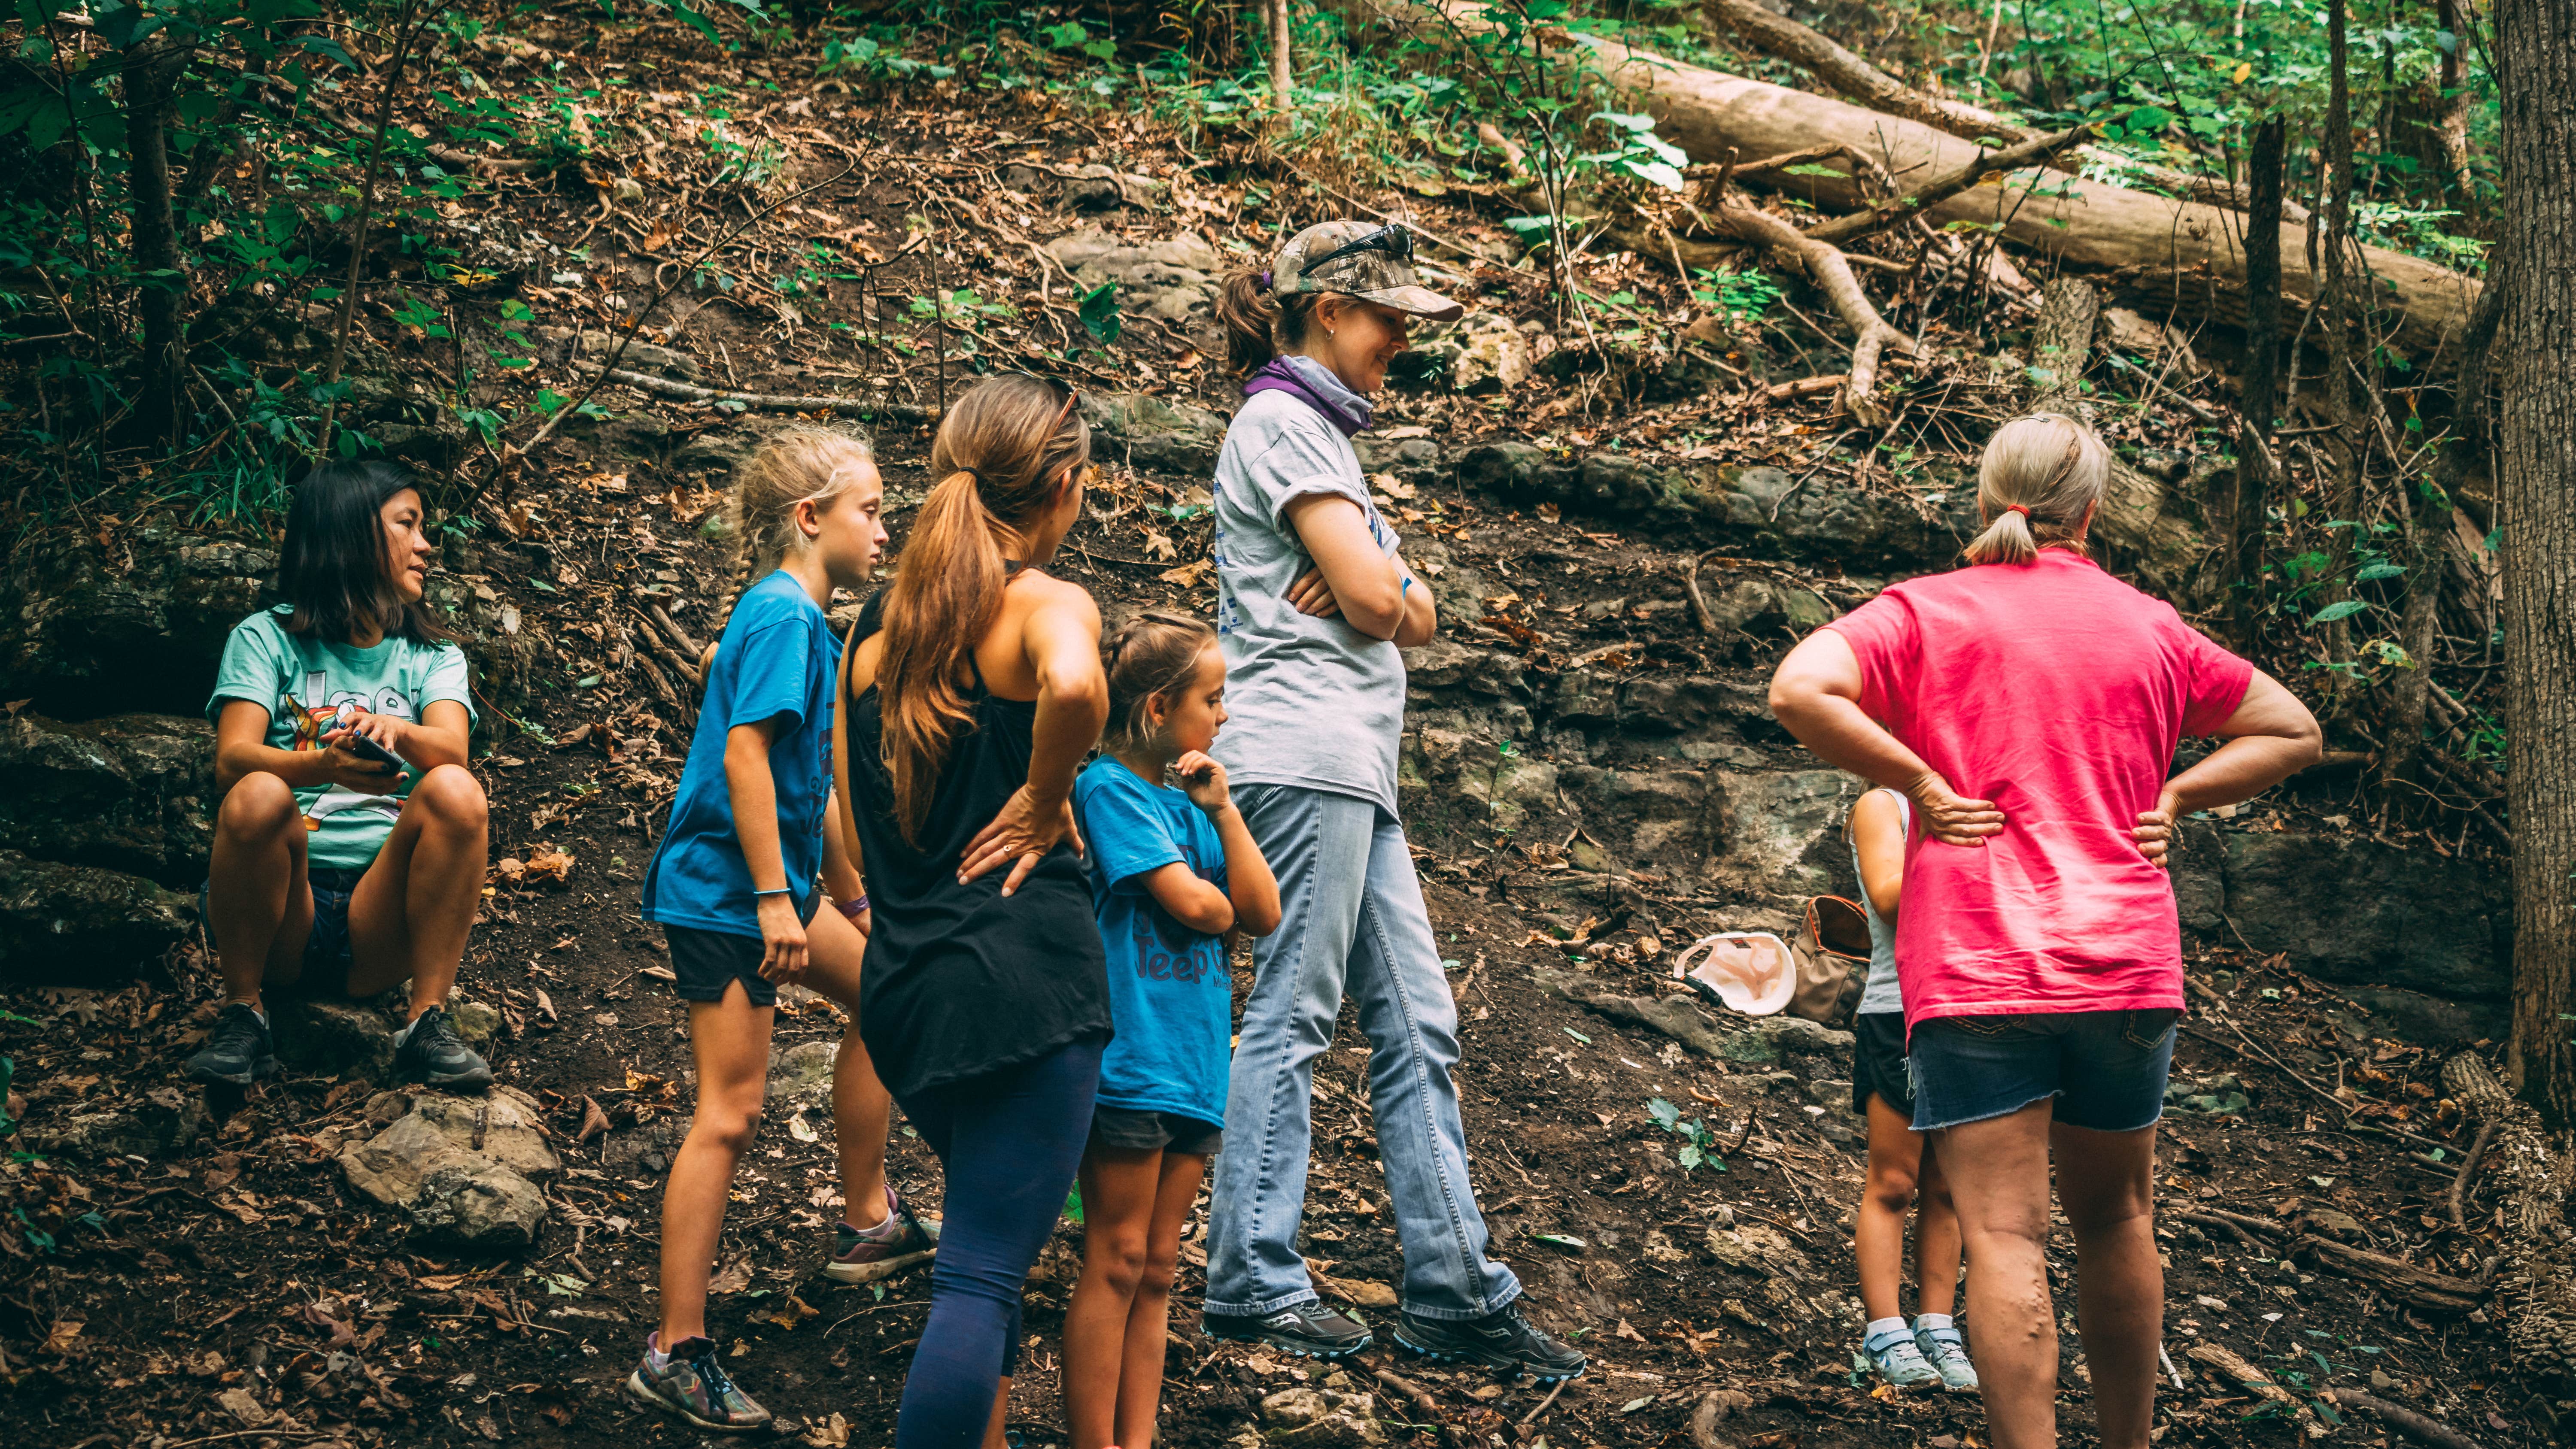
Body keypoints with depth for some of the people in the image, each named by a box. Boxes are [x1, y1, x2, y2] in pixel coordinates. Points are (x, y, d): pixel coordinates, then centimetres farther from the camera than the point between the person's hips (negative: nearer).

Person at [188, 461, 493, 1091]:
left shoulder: (433, 656, 16)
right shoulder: (266, 638, 9)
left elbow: (450, 747, -6)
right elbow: (232, 761, -9)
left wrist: (393, 732, -30)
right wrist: (325, 765, -30)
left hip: (381, 922, 2)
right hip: (280, 919, -1)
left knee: (455, 791, -24)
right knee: (259, 796, -31)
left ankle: (429, 1020, -19)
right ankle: (242, 1014, -12)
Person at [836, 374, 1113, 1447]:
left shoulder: (879, 620, 13)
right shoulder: (1046, 605, -8)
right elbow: (1073, 686, -33)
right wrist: (1047, 801, -16)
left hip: (900, 984, 7)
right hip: (1023, 975, -7)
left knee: (993, 1245, 26)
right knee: (981, 1280, -8)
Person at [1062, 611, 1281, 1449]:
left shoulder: (1191, 800, 14)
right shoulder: (1111, 789, -10)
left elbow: (1263, 915, 7)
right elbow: (1193, 903, -17)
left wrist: (1224, 811, 0)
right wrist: (1224, 908, 5)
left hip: (1197, 1060, 8)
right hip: (1132, 1056, -8)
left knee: (1156, 1271, 9)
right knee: (1116, 1263, -5)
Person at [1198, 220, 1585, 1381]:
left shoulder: (1320, 432, 23)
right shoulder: (1281, 424, -6)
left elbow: (1413, 616, 15)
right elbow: (1374, 593, -15)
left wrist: (1370, 589, -5)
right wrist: (1376, 584, 7)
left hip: (1352, 765, 10)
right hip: (1302, 751, -10)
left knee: (1418, 1025, 6)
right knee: (1293, 1018, -9)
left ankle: (1455, 1293, 7)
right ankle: (1254, 1283, -6)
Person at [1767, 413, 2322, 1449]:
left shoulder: (1927, 611, 1)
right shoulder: (2147, 627, 11)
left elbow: (1799, 691, -16)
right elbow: (2291, 731, 18)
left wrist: (1918, 784, -8)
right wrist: (2175, 798, 10)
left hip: (1974, 965, -3)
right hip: (2126, 964, 3)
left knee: (2003, 1237, -7)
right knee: (2115, 1220, 18)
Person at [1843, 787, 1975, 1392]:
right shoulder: (1880, 806, 3)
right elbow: (1889, 898, -11)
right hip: (1899, 1011, -5)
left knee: (1946, 1189, 4)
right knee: (1893, 1183, -5)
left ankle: (1937, 1331, 7)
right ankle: (1885, 1332, -2)